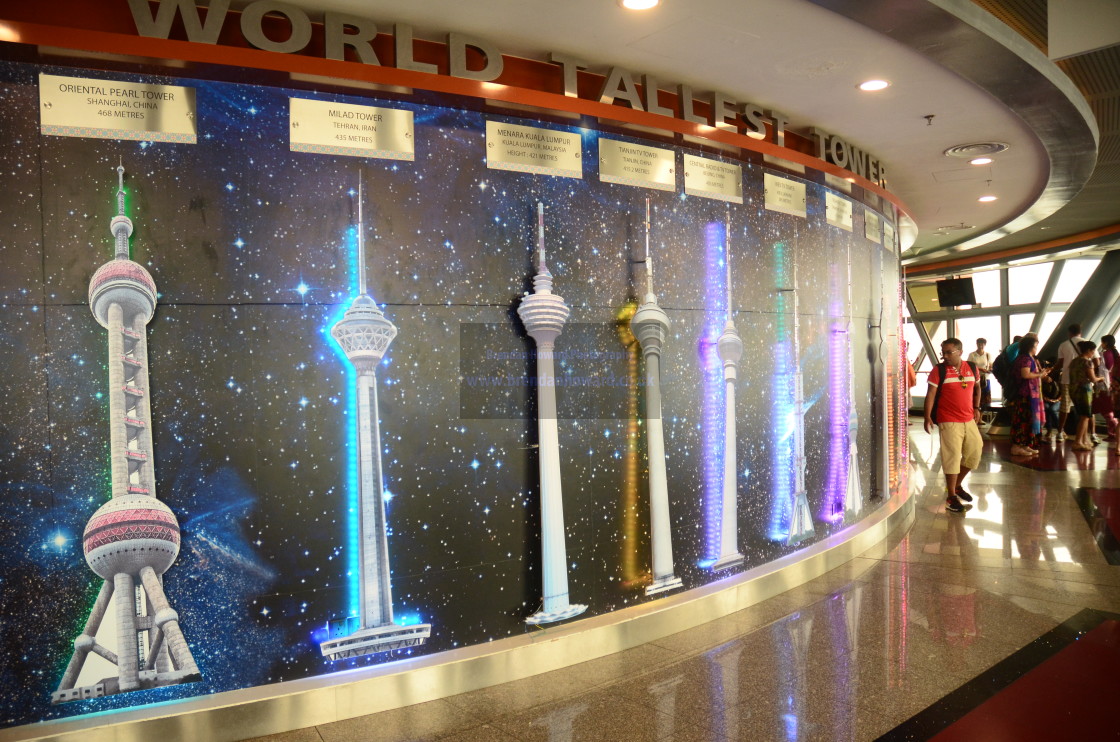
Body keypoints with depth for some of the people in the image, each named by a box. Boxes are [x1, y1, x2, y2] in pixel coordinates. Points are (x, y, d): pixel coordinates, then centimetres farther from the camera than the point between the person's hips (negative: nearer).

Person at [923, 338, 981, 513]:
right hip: (948, 421, -5)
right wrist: (928, 417, -18)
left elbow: (976, 387, 21)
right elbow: (931, 394, -11)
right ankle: (951, 496, 6)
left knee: (974, 453, 13)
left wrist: (976, 408, 13)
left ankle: (958, 485, 34)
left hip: (969, 420, 5)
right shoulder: (939, 370, -8)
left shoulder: (972, 368, 5)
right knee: (952, 456, -5)